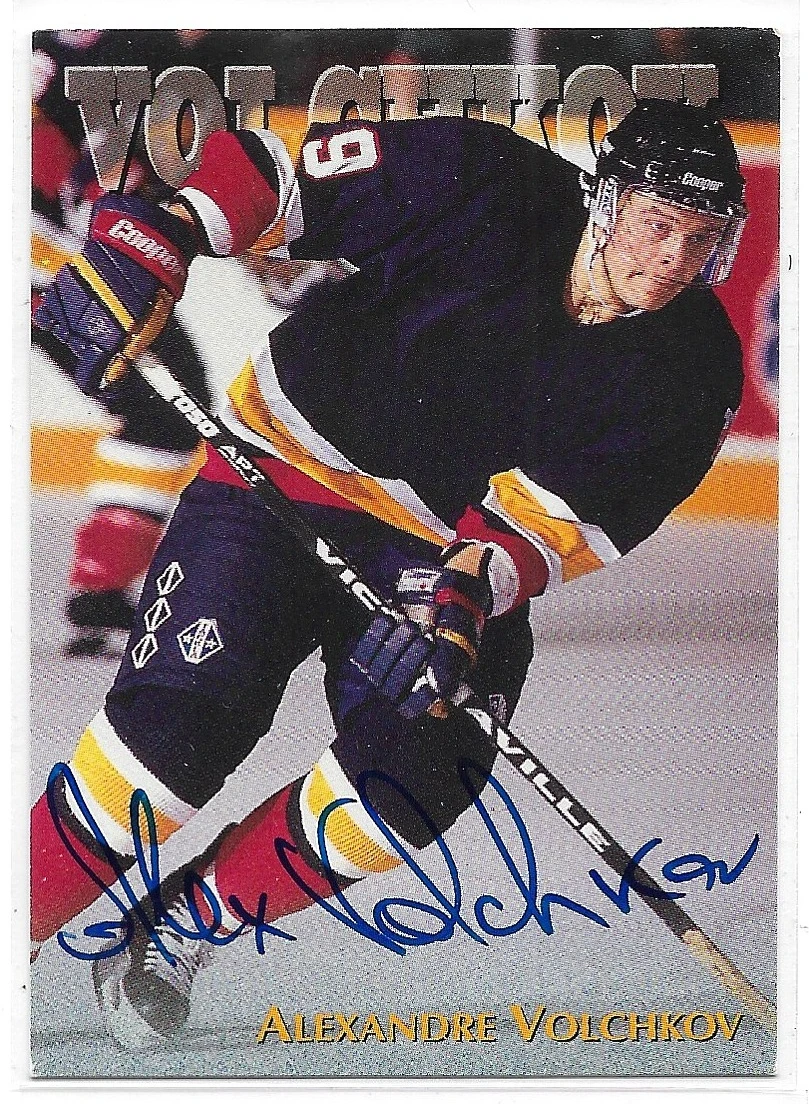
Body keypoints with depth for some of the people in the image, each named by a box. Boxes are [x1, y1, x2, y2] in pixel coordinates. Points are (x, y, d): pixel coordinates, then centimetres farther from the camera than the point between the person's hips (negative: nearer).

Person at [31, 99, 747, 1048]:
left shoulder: (690, 373, -9)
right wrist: (151, 240, -24)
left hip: (455, 561, 3)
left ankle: (182, 929, 1)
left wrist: (472, 589, -38)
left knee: (419, 775, -20)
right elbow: (271, 161, -8)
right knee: (180, 724, -20)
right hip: (285, 476, -2)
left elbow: (566, 508, -20)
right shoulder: (484, 188, -14)